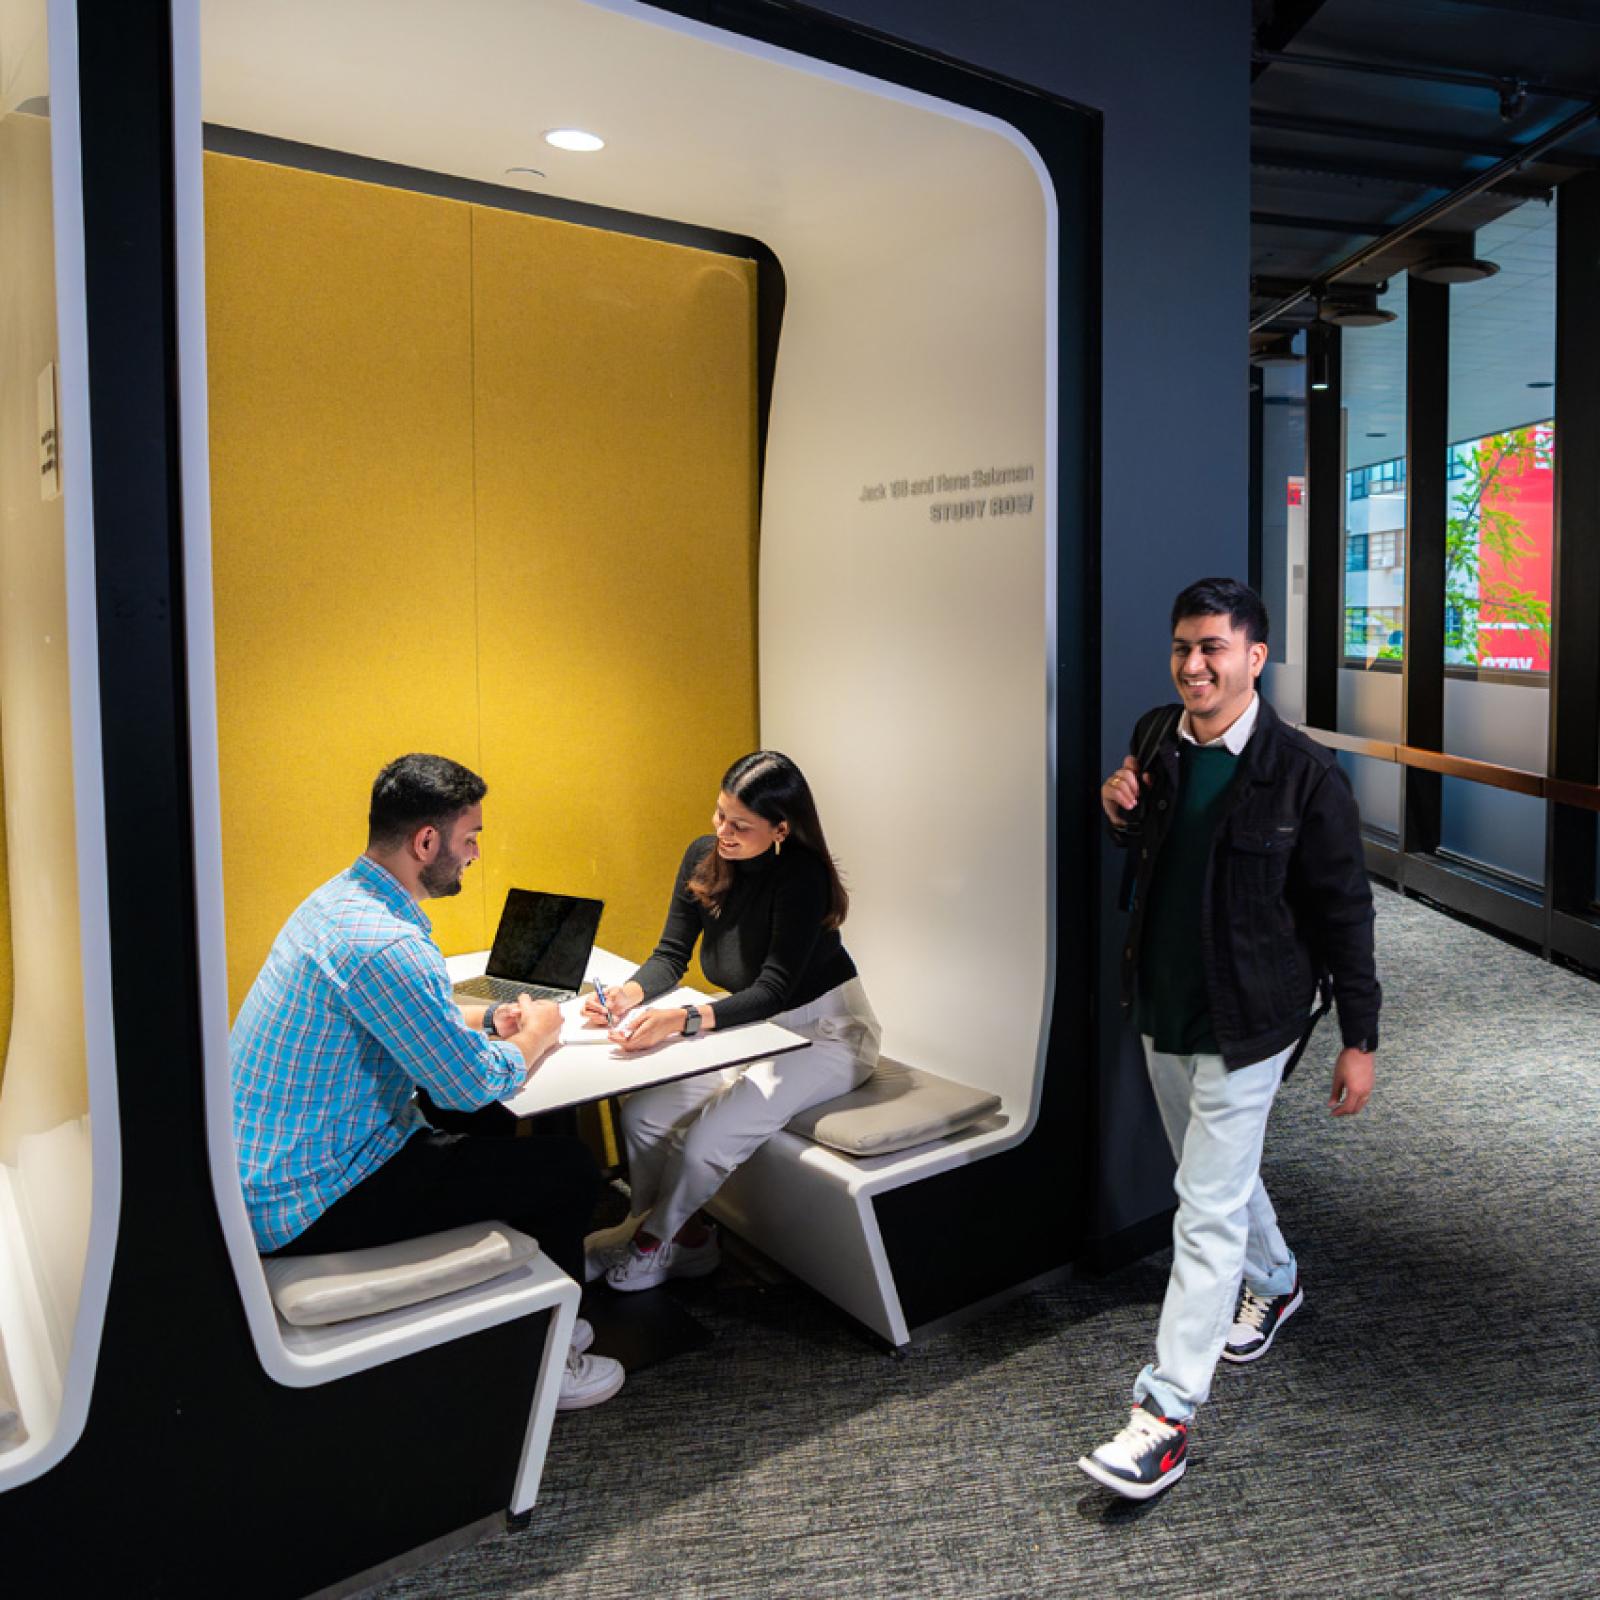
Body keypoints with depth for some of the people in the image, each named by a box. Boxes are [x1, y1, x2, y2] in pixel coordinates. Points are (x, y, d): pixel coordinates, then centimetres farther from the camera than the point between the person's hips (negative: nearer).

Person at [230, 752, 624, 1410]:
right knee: (567, 1170, -6)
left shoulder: (338, 899, 5)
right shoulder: (383, 945, -28)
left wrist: (488, 1018, 9)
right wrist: (536, 1034, 0)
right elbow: (475, 1085, -20)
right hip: (305, 1204, -10)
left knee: (500, 1140, 20)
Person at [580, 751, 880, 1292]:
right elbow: (672, 953, -2)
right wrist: (630, 993, -24)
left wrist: (683, 1020, -42)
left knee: (707, 1140, -23)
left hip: (825, 1033, -7)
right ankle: (685, 1235, 10)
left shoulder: (802, 876, -26)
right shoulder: (704, 856, -6)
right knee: (642, 1112, -12)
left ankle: (650, 1236, 7)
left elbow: (775, 989, -29)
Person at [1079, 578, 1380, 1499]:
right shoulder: (1156, 739, -1)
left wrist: (1360, 1039, -8)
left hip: (1244, 1023, -6)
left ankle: (1167, 1417, 4)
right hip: (1164, 1007, 7)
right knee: (1220, 1173, 25)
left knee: (1209, 1211, -4)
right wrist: (1121, 817, -9)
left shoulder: (1305, 775, -17)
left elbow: (1345, 911, -11)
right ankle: (1273, 1284, 52)